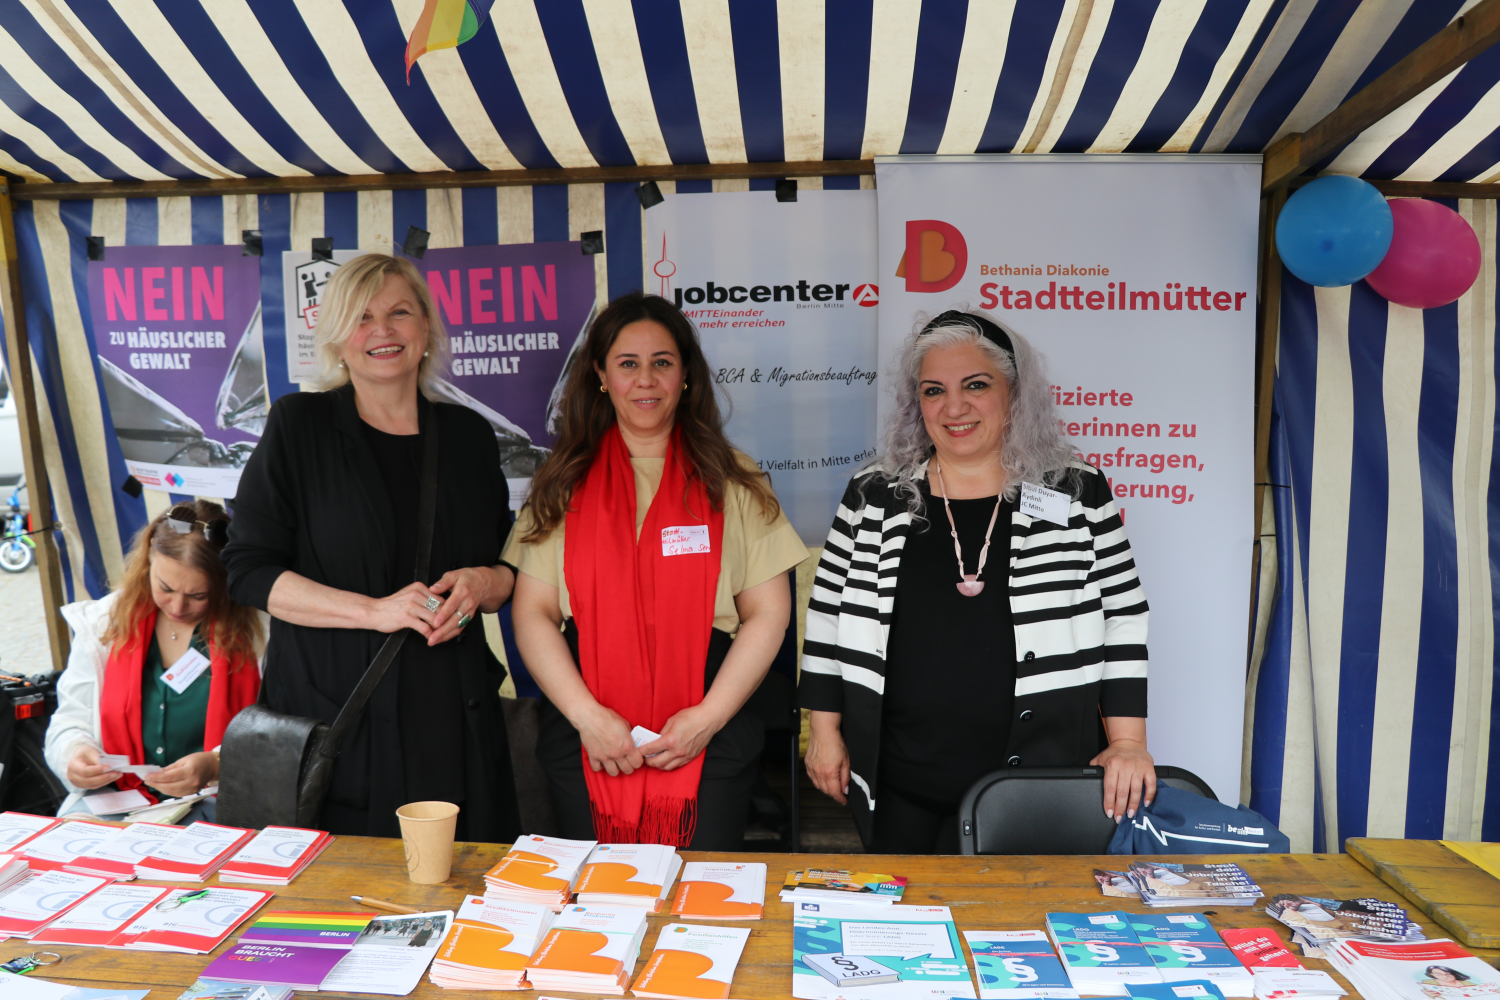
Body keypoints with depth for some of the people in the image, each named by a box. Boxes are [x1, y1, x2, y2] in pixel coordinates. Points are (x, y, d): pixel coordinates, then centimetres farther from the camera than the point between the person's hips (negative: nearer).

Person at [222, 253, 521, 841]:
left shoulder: (468, 435, 9)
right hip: (334, 719, -2)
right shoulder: (299, 426, 1)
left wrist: (482, 583, -8)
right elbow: (248, 570, -4)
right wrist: (375, 610, -15)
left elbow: (508, 571, 16)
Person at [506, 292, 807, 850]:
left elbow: (768, 613, 2)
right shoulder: (564, 484, 7)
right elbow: (532, 611, 2)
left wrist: (708, 717, -8)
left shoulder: (733, 481, 5)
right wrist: (587, 715, -9)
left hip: (709, 736, 0)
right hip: (584, 736, 1)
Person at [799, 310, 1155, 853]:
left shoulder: (1078, 495, -1)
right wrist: (826, 731, 3)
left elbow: (1123, 621, 1)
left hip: (1034, 780, -1)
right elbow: (828, 615, 5)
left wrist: (1128, 743, -5)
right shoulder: (873, 498, 1)